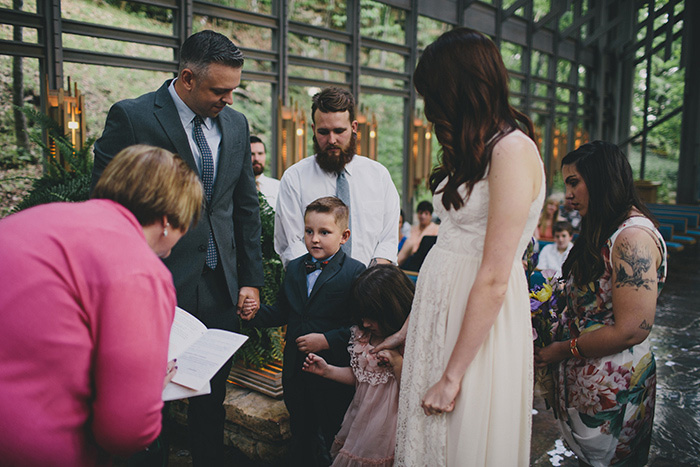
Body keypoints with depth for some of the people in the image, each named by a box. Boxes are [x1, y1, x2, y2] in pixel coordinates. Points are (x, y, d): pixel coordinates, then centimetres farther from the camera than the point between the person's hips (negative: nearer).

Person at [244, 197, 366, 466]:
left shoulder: (355, 272, -12)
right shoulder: (294, 268, 8)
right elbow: (282, 312, 14)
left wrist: (328, 340, -23)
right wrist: (256, 312, -3)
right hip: (295, 371, 5)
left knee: (325, 444, 7)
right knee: (300, 436, 21)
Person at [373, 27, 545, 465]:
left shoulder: (513, 150, -17)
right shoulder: (476, 148, 11)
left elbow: (494, 279, -20)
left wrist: (452, 375, -16)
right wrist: (410, 327, 13)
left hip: (481, 321, -8)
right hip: (440, 306, 8)